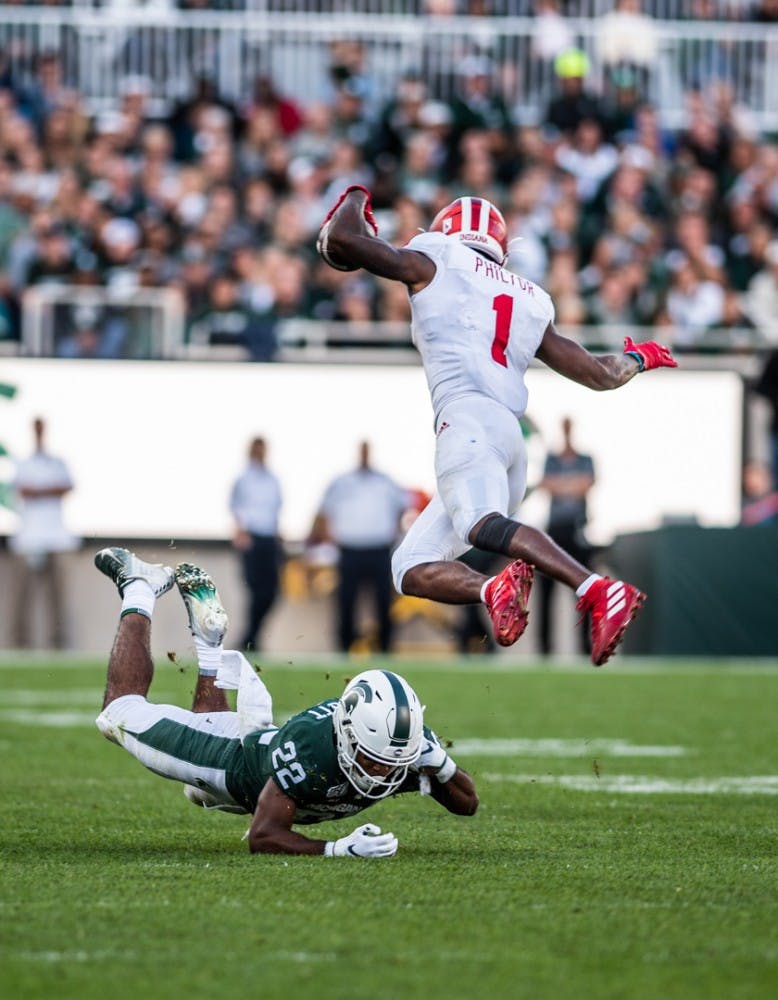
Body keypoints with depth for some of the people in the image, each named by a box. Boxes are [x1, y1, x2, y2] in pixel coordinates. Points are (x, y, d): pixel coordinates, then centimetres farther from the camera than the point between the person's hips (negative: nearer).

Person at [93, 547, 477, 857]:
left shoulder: (406, 743, -34)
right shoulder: (311, 744, -49)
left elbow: (467, 804, -19)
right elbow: (262, 837, -47)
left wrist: (440, 767, -40)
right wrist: (338, 848, -61)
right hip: (235, 761, -5)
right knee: (123, 713, 19)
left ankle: (208, 632, 41)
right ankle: (139, 588, 31)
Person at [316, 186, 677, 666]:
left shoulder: (435, 263, 16)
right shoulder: (530, 301, 30)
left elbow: (340, 239, 11)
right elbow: (599, 373, 31)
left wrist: (356, 199, 34)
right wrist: (637, 360, 53)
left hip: (469, 418, -7)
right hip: (513, 437, 7)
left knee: (484, 525, -33)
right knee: (413, 567, 5)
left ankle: (598, 592, -51)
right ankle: (494, 588, -24)